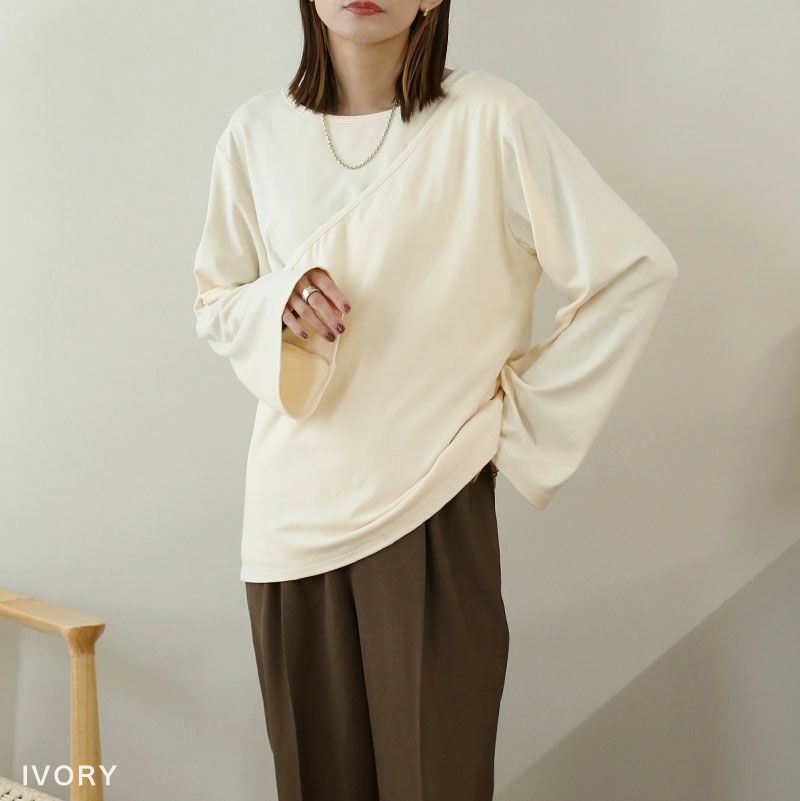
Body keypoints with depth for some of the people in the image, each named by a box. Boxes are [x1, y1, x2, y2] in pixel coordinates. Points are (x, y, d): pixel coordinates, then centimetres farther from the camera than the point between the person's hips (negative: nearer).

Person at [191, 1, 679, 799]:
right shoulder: (259, 131, 3)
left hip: (431, 505, -3)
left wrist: (522, 414, -5)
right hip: (294, 506, 3)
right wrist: (276, 302, -11)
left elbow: (636, 270, -7)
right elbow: (214, 303, 12)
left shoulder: (487, 118, -9)